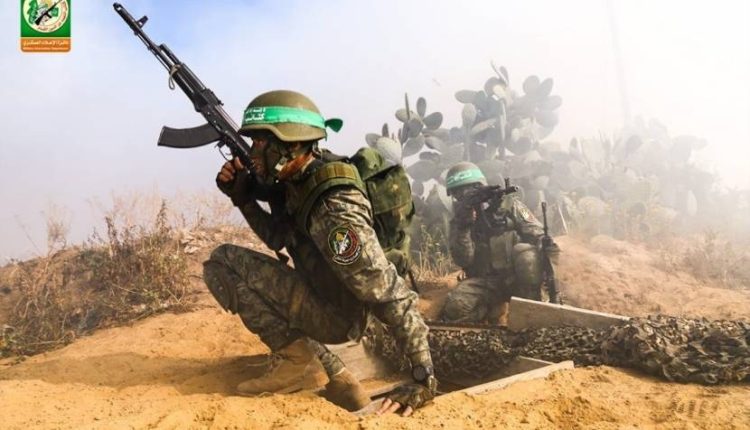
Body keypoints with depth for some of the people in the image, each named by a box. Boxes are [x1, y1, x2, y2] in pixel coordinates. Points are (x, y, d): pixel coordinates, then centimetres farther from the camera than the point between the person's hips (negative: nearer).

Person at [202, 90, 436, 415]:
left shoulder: (333, 209, -28)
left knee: (222, 263, -12)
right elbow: (279, 238, 17)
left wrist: (424, 378, -27)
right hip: (325, 302, 8)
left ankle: (298, 359, -6)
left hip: (338, 314, -8)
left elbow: (392, 296, -29)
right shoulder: (299, 179, 1)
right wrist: (242, 196, 3)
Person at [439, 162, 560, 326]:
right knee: (455, 307, -26)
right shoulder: (459, 220, 2)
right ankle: (495, 311, 2)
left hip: (518, 275, -1)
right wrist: (462, 226, -23)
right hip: (487, 281, 1)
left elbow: (536, 233, -6)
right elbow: (463, 260, -10)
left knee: (524, 251, -33)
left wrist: (547, 246, -29)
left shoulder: (507, 204, -1)